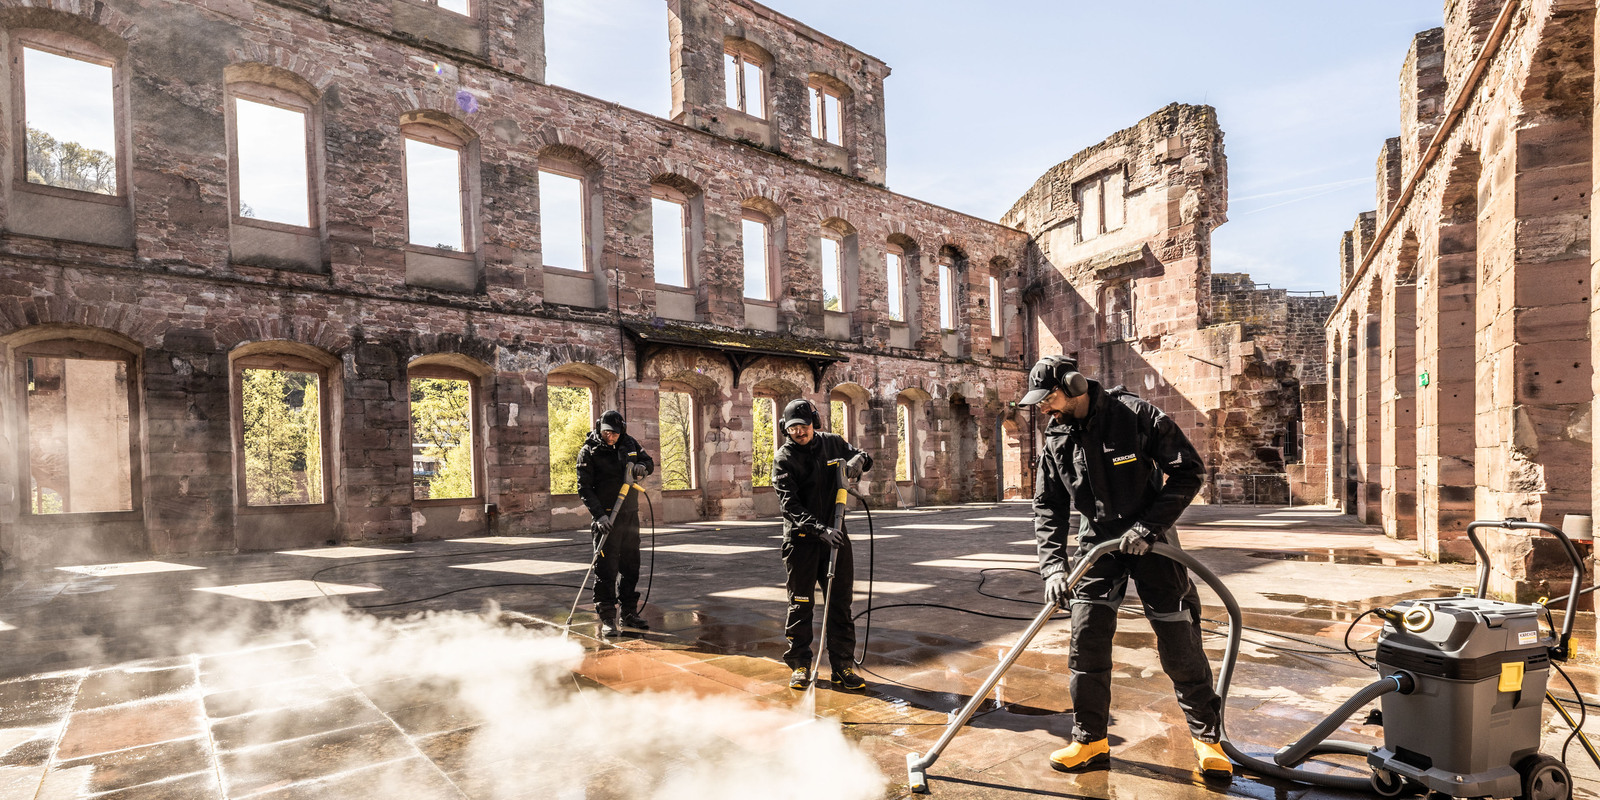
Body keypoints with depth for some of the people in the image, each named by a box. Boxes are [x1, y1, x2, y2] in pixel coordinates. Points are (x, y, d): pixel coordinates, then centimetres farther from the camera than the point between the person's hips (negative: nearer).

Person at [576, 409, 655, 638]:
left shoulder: (630, 443, 6)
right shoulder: (588, 451, -8)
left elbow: (649, 462, 17)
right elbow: (584, 489, -11)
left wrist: (641, 467, -8)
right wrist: (599, 515, -22)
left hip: (631, 514, 5)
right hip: (606, 517, -5)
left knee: (631, 565, 12)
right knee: (606, 568, -5)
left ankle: (629, 613, 24)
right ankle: (607, 618, 3)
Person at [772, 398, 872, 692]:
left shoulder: (832, 443, 3)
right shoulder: (783, 458, -9)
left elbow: (861, 456, 19)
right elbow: (790, 505, -18)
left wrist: (859, 459, -7)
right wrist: (821, 530, -30)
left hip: (834, 533, 3)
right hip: (800, 538, -3)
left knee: (840, 604, 7)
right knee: (800, 604, 6)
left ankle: (842, 666, 19)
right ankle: (800, 665, 21)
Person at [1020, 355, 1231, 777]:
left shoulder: (1136, 415, -17)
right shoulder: (1056, 441, -3)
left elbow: (1189, 471, -15)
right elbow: (1048, 508, -3)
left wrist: (1148, 527, -21)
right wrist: (1053, 566, -15)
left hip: (1150, 541, -3)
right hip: (1098, 543, 4)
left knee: (1179, 645, 3)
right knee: (1087, 641, 0)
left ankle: (1207, 734, 27)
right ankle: (1090, 741, 15)